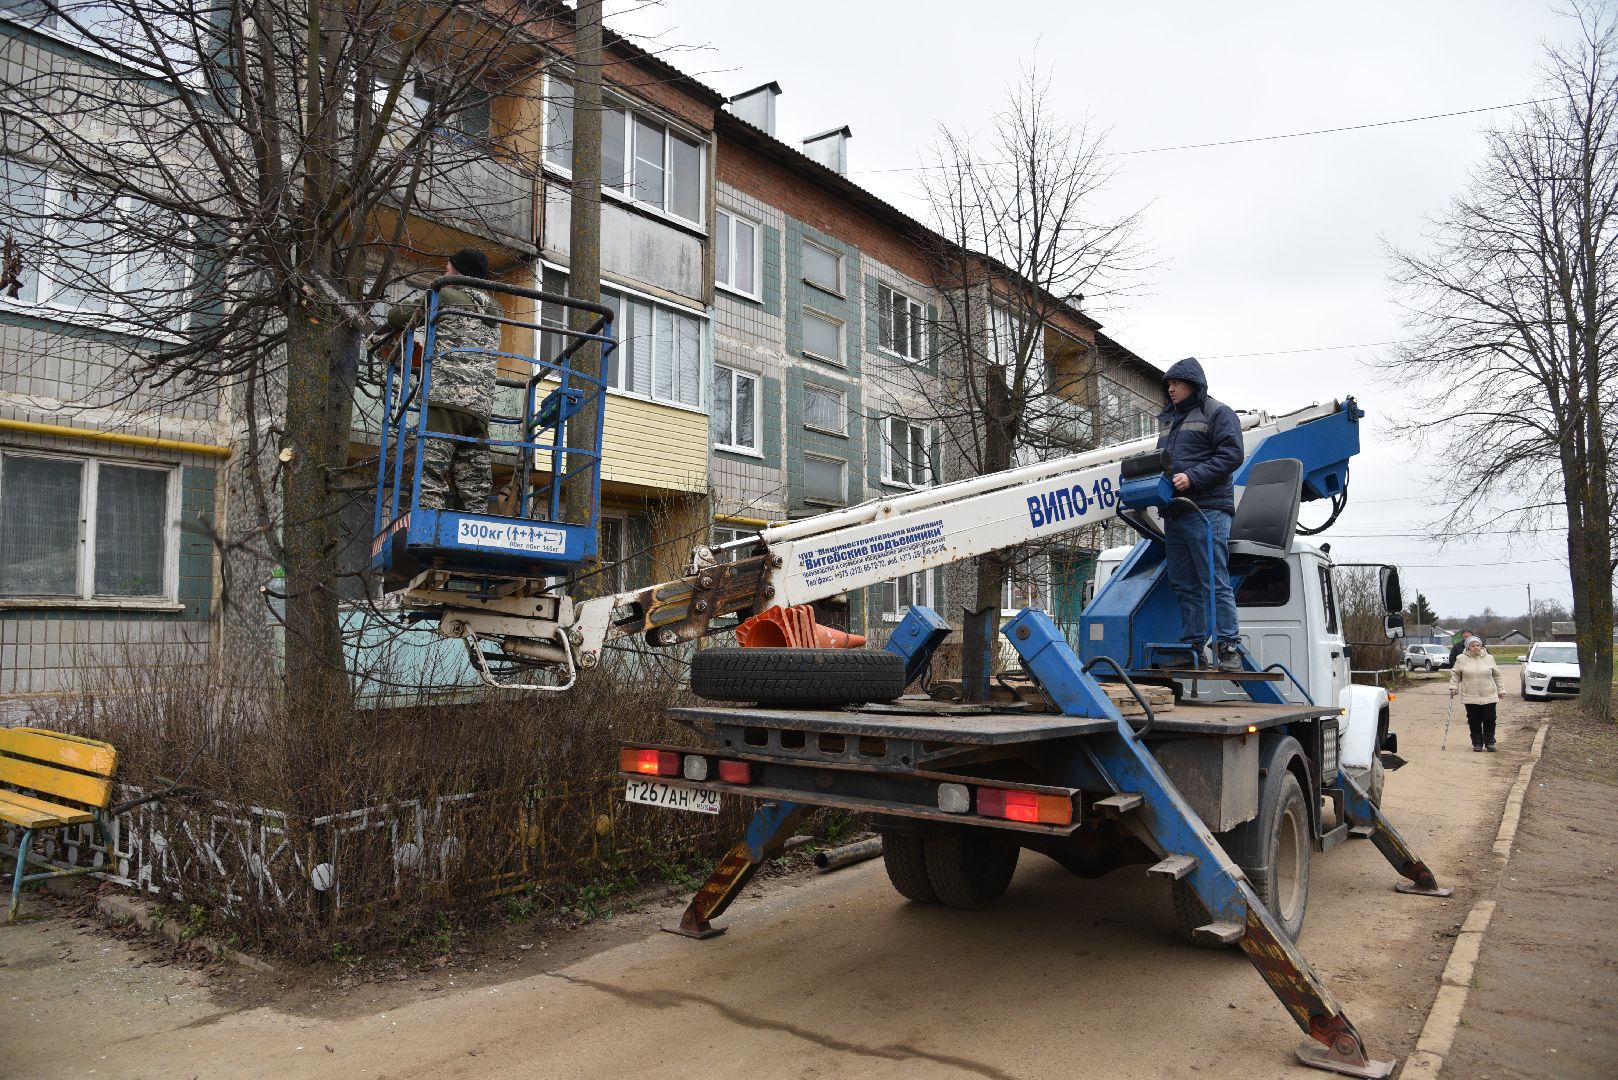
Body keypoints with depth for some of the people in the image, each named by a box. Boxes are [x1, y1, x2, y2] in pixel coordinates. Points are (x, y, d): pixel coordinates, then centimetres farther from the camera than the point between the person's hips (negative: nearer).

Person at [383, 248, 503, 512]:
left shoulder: (442, 295, 7)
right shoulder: (494, 307, 23)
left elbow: (396, 317, 15)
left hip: (446, 400, -6)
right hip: (481, 408, 6)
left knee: (429, 479, -15)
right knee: (474, 489, 1)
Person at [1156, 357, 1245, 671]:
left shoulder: (1217, 413, 1)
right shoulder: (1168, 420, 25)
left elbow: (1231, 455, -10)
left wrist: (1193, 477, -18)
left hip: (1207, 511, -8)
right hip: (1173, 513, 8)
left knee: (1215, 582, -9)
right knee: (1184, 585, 8)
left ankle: (1230, 648, -7)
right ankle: (1192, 647, 12)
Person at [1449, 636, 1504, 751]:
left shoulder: (1489, 658, 6)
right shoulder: (1462, 659, 2)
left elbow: (1497, 675, 13)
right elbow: (1455, 674, 10)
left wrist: (1501, 689, 13)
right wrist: (1453, 687, 2)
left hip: (1489, 697, 1)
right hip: (1471, 697, -1)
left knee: (1489, 720, 0)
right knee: (1474, 721, 1)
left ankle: (1489, 742, 13)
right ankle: (1477, 743, 12)